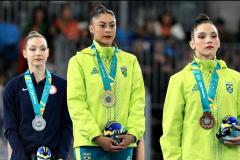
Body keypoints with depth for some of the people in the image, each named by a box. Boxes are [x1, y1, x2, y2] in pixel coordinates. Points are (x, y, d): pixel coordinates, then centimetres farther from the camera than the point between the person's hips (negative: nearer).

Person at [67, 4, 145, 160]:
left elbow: (138, 100, 8)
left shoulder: (130, 60, 13)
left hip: (123, 142, 4)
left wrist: (133, 133, -6)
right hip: (89, 142, -3)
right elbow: (76, 103, -5)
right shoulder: (79, 61, 2)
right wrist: (96, 136, -14)